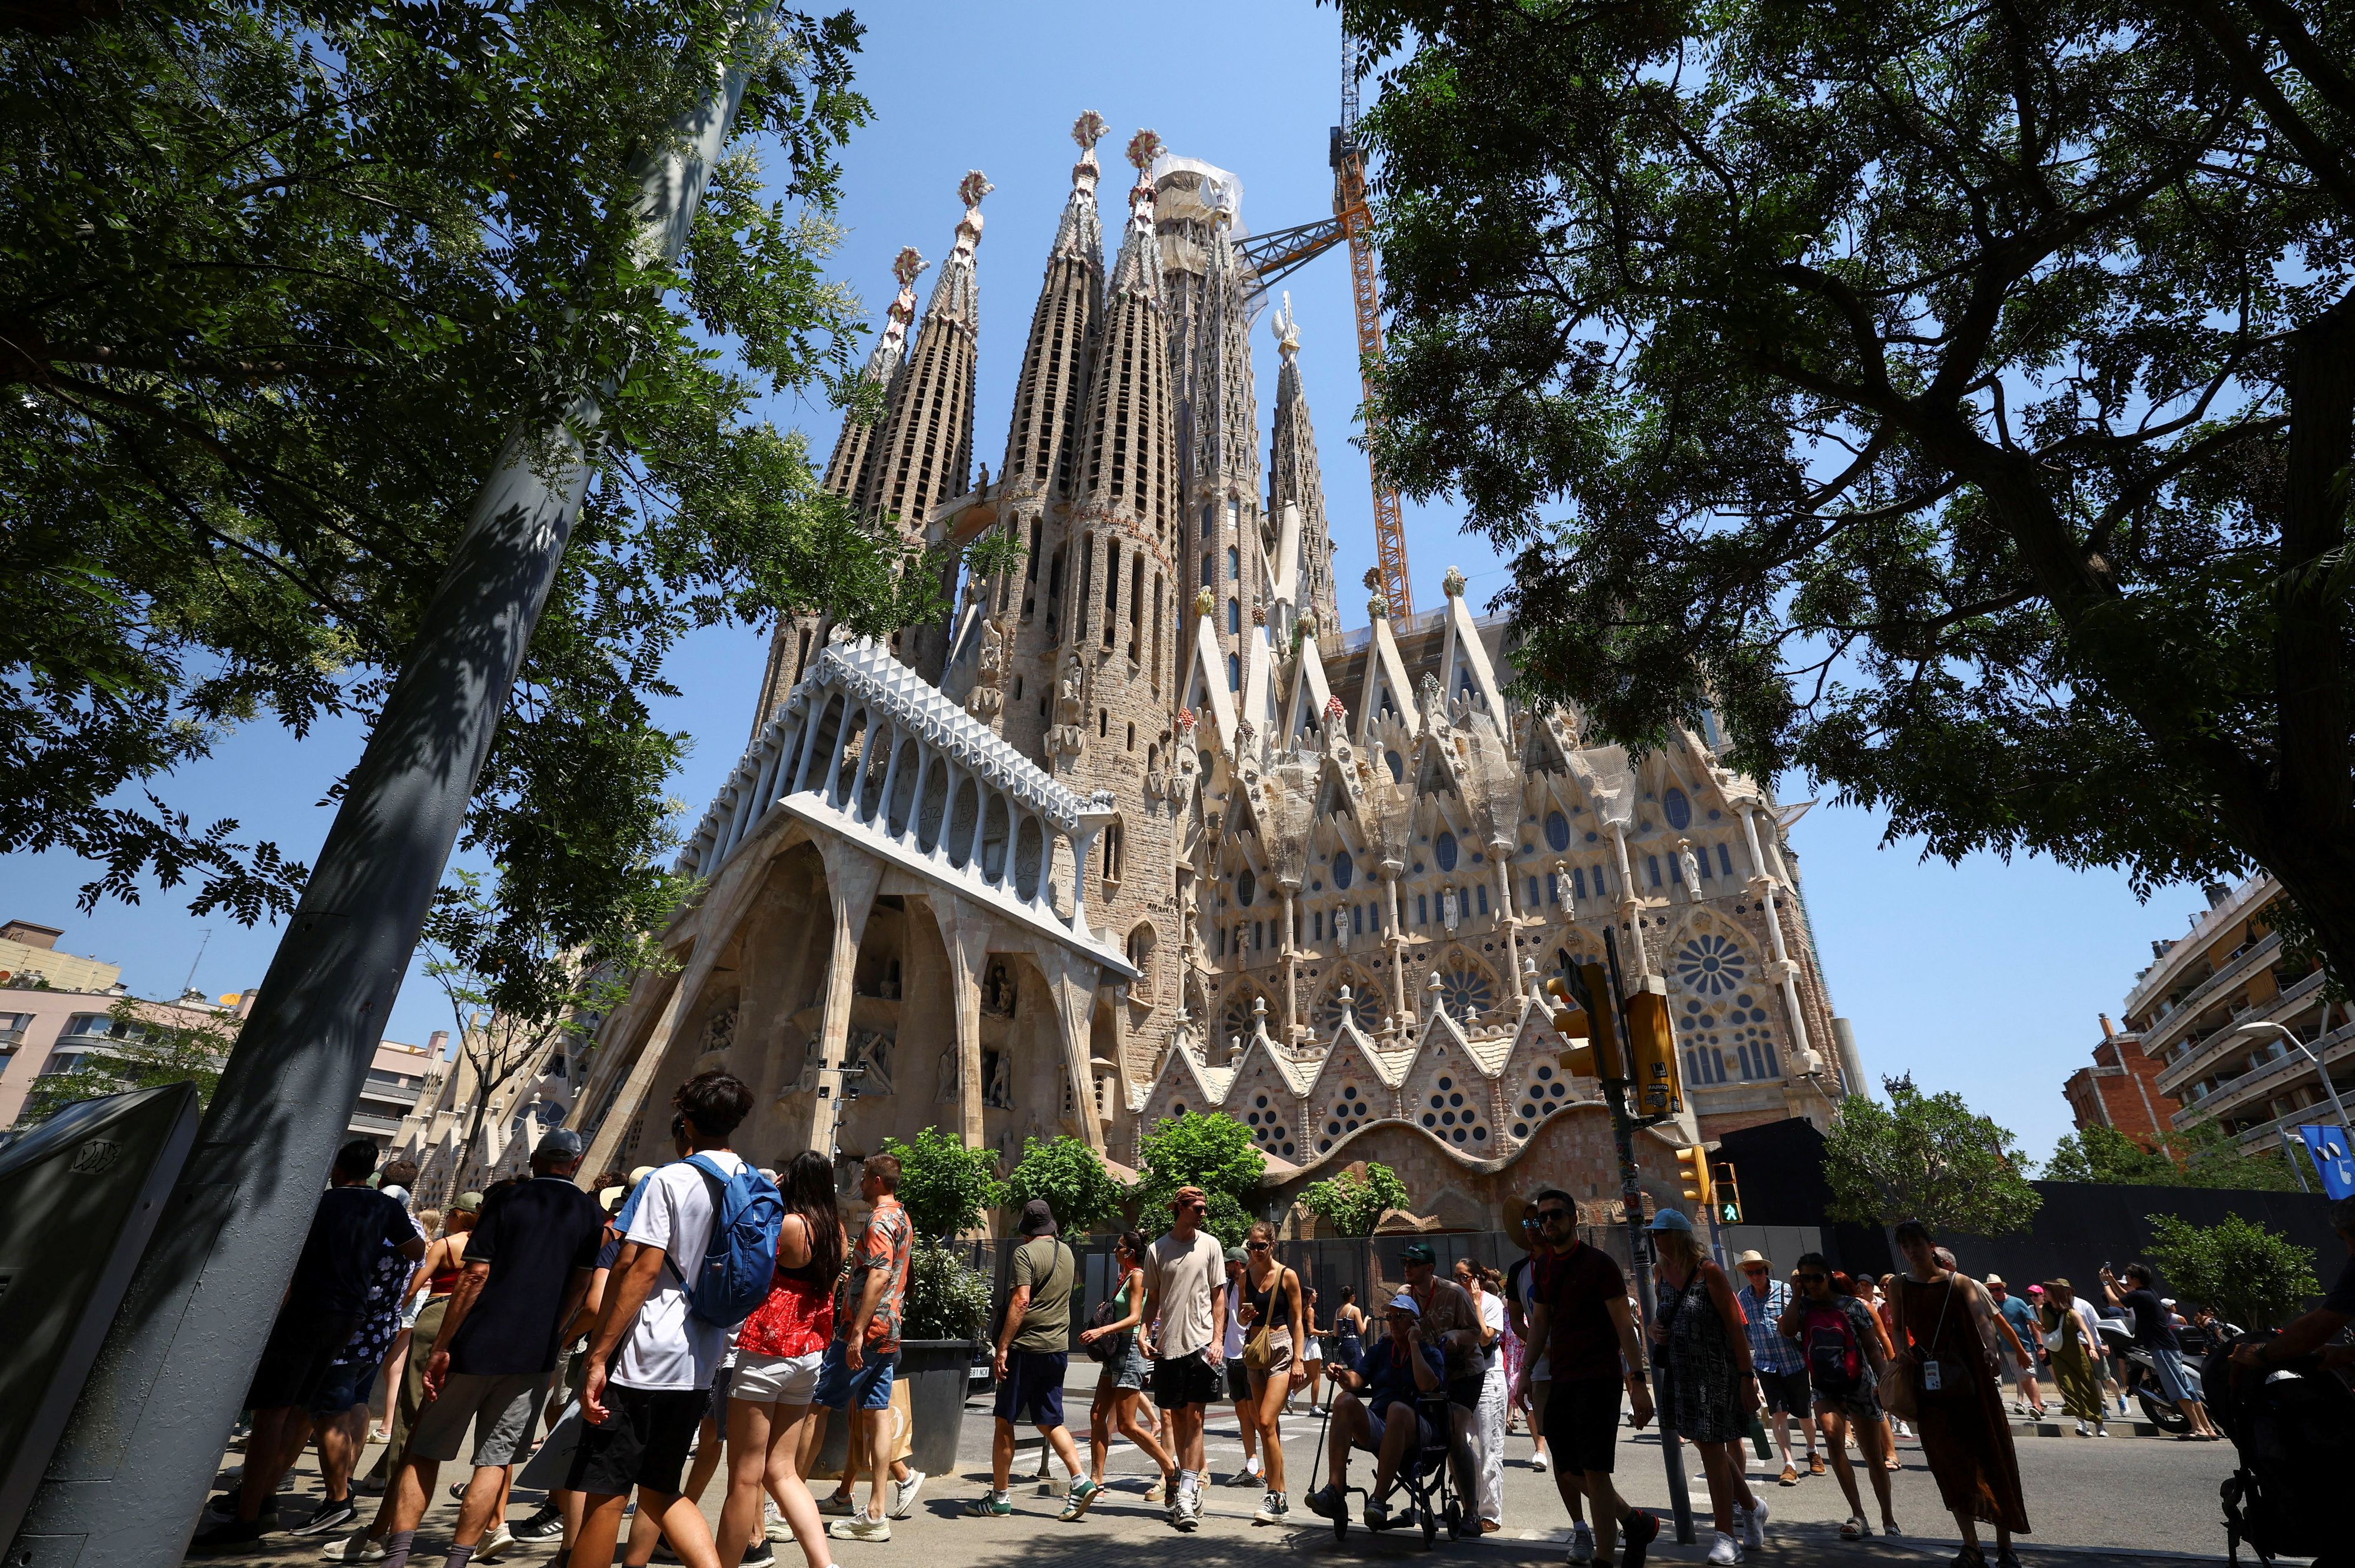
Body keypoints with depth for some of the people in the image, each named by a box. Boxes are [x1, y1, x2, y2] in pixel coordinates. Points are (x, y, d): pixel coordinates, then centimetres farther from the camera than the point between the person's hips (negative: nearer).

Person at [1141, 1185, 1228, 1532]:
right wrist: (1146, 1332, -4)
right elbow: (1153, 1298, 9)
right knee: (1176, 1416, 10)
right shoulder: (1157, 1250, 1)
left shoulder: (1209, 1244, 2)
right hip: (1168, 1344, 2)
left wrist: (1218, 1339, -4)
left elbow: (1218, 1295, 4)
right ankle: (1190, 1485, 25)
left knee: (1194, 1416, -5)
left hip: (1201, 1342, -1)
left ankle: (1186, 1493, -2)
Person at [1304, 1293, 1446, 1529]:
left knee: (1398, 1409, -38)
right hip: (1376, 1428, 4)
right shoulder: (1381, 1350, 21)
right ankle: (1334, 1491, -34)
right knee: (1345, 1400, -26)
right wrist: (1344, 1377, -18)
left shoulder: (1430, 1353, 9)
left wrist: (1414, 1344, -7)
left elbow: (1427, 1385, -14)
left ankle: (1379, 1499, -40)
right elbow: (1357, 1380, 5)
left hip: (1416, 1432, -4)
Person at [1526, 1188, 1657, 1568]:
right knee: (1568, 1471, 10)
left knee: (1593, 1471, -7)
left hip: (1598, 1380, -7)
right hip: (1561, 1381, 7)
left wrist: (1637, 1381, -16)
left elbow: (1625, 1324, -10)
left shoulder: (1598, 1263, -7)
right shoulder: (1544, 1268, 11)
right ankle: (1636, 1522, 30)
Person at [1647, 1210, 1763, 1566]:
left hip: (1714, 1372, -7)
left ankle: (1727, 1536, 9)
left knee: (1712, 1449, -4)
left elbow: (1736, 1326, -13)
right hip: (1679, 1372, 7)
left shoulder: (1708, 1272, -15)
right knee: (1705, 1443, 17)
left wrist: (1747, 1377, -15)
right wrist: (1654, 1327, -3)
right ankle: (1750, 1506, 40)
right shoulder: (1660, 1272, 4)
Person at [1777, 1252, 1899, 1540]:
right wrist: (1796, 1293, -13)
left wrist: (1884, 1377, -18)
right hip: (1824, 1389, 1)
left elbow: (1873, 1346, -4)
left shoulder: (1851, 1306, -7)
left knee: (1874, 1457, 7)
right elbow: (1786, 1330, -17)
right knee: (1832, 1435, -23)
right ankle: (1858, 1516, -14)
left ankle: (1889, 1519, 28)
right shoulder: (1804, 1307, 0)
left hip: (1859, 1386, -1)